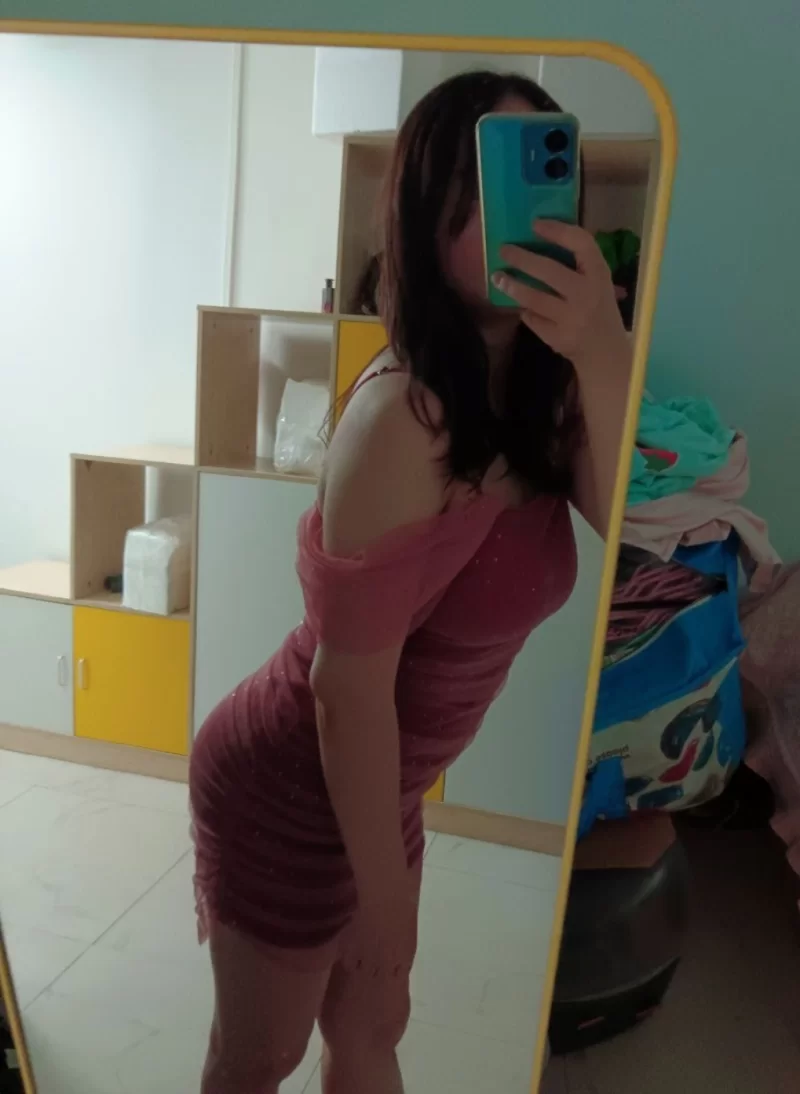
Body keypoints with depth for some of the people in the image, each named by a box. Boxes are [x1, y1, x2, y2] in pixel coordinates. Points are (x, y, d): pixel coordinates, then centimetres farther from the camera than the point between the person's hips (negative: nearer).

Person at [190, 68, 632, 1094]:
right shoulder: (406, 412, -29)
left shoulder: (542, 390, -5)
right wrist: (386, 895, -14)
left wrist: (603, 357, -32)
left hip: (378, 784, 7)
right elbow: (349, 683, -25)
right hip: (291, 791, -6)